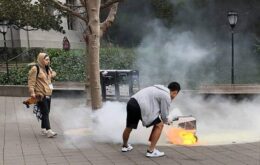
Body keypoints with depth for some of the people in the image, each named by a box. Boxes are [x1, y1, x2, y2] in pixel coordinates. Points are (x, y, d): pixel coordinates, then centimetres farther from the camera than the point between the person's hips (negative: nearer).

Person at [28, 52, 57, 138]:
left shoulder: (48, 68, 12)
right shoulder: (35, 68, -12)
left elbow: (53, 73, 35)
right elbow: (31, 81, -16)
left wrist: (51, 75, 15)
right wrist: (32, 92, -23)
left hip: (48, 94, 8)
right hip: (41, 95, -8)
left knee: (46, 112, 12)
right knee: (45, 112, -11)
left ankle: (44, 129, 22)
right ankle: (48, 131, -14)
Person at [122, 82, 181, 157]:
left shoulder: (159, 89, 24)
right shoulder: (166, 97, -3)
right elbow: (164, 114, 3)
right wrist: (166, 121, 24)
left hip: (131, 103, 9)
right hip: (141, 107, -9)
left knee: (129, 127, 27)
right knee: (159, 125, 4)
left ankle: (125, 146, 48)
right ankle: (151, 151, 7)